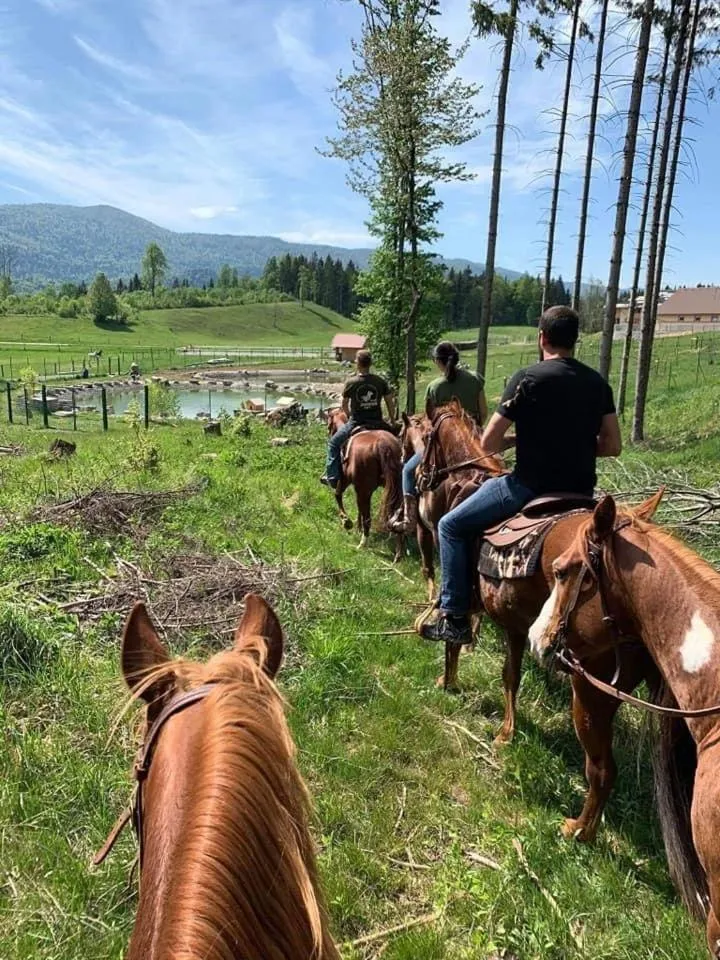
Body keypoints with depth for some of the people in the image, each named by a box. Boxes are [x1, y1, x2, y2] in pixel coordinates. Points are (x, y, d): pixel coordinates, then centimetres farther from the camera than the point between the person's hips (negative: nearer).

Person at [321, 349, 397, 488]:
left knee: (333, 443, 18)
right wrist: (393, 422, 14)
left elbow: (344, 406, 4)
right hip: (377, 423, 2)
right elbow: (390, 404, 2)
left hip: (356, 423, -2)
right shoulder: (381, 381, -1)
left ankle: (332, 477, 14)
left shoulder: (351, 382, -7)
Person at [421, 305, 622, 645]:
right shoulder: (598, 382, 5)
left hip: (530, 486, -6)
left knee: (452, 526, 7)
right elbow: (613, 446, 6)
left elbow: (489, 444, -11)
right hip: (581, 491, 6)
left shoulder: (527, 378, -11)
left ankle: (455, 618, 5)